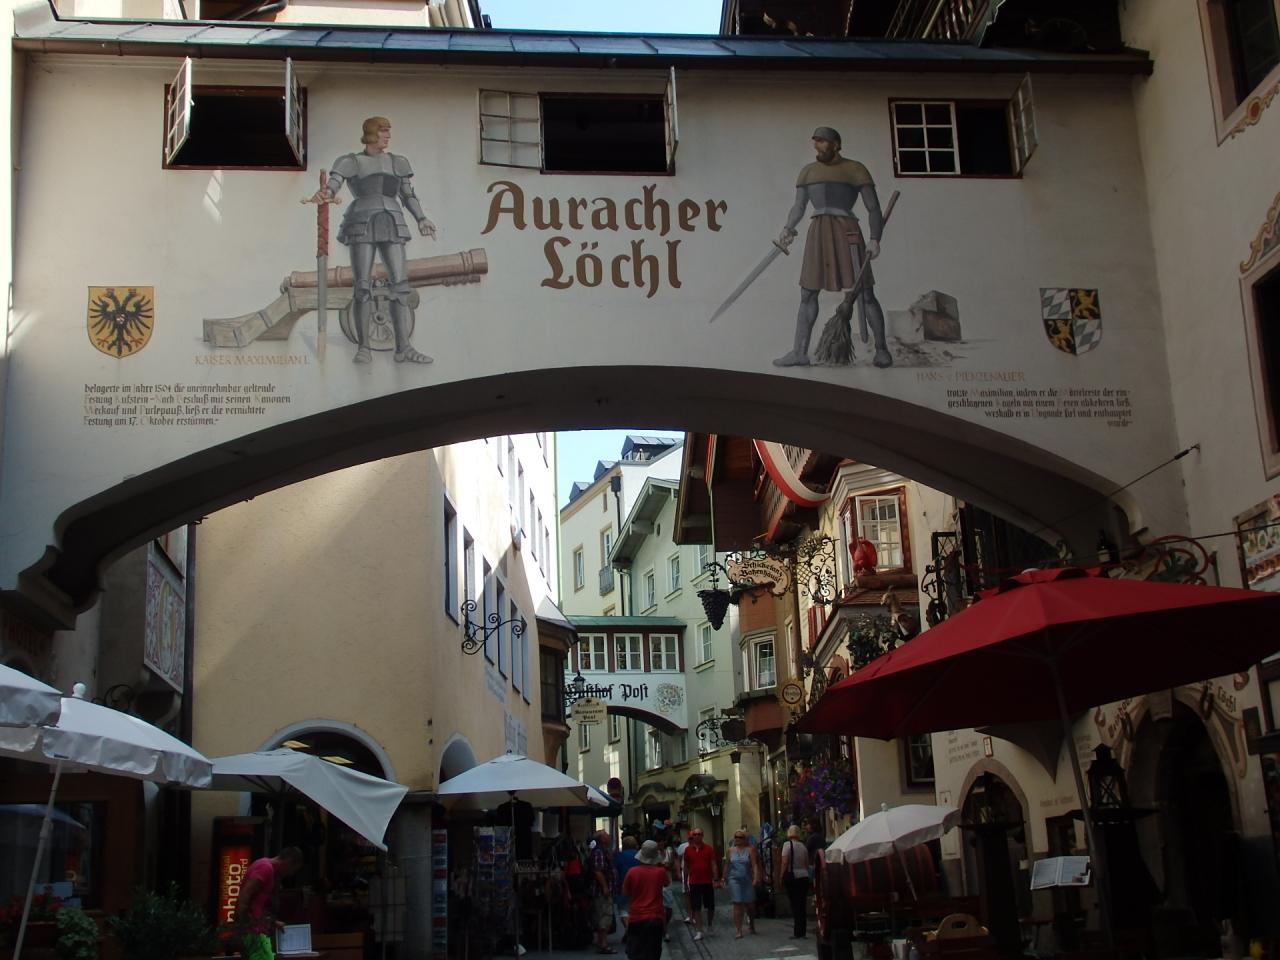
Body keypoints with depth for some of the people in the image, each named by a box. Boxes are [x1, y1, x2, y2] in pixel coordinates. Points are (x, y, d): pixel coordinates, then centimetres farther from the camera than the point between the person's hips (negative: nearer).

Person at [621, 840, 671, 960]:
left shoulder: (632, 872, -9)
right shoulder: (660, 871, -7)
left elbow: (625, 893, 4)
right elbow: (668, 883, 16)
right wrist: (663, 866, 12)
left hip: (637, 918, -1)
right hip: (656, 918, 1)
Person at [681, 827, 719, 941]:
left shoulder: (709, 849, -2)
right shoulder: (688, 850, 2)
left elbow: (714, 865, -2)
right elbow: (686, 867, 8)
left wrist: (715, 879, -8)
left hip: (708, 882, 0)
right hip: (694, 883, 0)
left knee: (711, 906, 9)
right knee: (696, 908, 1)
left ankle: (709, 925, 31)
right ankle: (698, 931, 5)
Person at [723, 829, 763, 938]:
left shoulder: (750, 849, -2)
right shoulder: (730, 850, 5)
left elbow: (755, 865, -8)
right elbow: (727, 866, 12)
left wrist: (756, 878, -18)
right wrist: (725, 879, 16)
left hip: (747, 880, 0)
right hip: (734, 880, 0)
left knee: (748, 905, 9)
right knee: (737, 905, -6)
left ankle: (752, 926, 34)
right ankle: (738, 930, -4)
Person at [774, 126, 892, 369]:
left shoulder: (856, 170, 2)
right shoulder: (808, 172, 14)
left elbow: (874, 208, -1)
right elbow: (798, 207, 12)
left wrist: (875, 239, -12)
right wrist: (788, 230, -6)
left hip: (847, 233, -4)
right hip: (818, 234, 4)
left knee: (865, 294, -8)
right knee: (807, 293, 1)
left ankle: (882, 349, 2)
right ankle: (799, 352, 4)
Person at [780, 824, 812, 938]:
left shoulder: (788, 844, -7)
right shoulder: (803, 845, 9)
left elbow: (785, 862, -13)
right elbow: (807, 863, 11)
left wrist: (782, 877, -7)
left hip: (792, 877, -5)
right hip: (804, 876, 5)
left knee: (795, 904, -2)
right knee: (803, 904, 9)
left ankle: (797, 933, -4)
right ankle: (802, 932, 11)